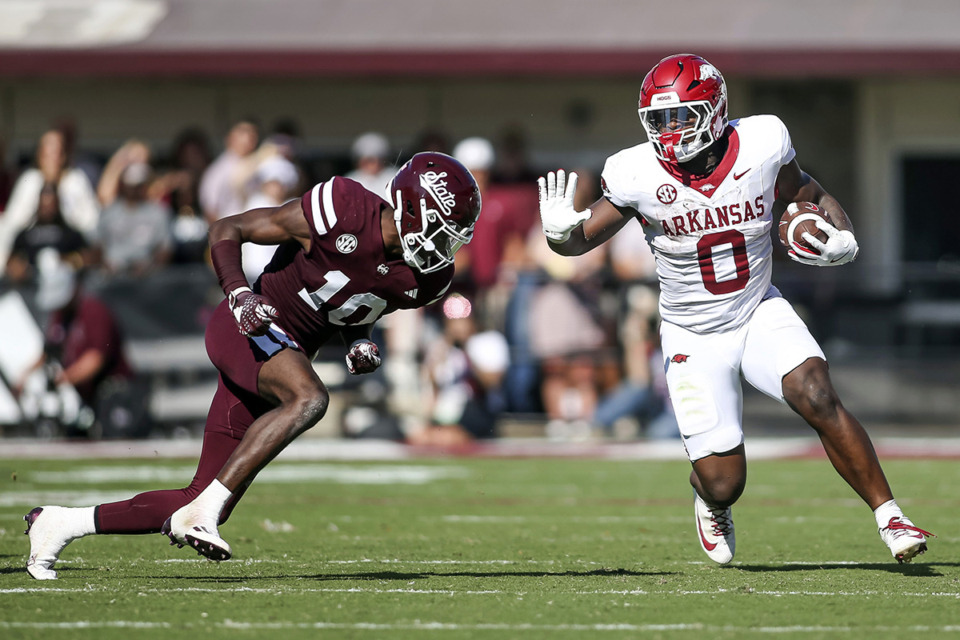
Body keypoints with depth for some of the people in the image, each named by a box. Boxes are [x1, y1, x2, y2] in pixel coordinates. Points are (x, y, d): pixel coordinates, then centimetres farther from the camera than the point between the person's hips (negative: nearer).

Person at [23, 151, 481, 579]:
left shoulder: (425, 278, 0)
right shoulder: (344, 212, -20)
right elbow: (226, 232, -9)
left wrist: (359, 344, 0)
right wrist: (240, 296, -24)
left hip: (290, 355, 7)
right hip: (247, 329, -7)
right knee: (308, 398, -37)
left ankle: (61, 524, 19)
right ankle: (199, 514, -34)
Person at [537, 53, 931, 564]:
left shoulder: (761, 147, -14)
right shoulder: (638, 176, -18)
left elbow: (809, 197, 5)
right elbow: (584, 237, -7)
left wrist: (842, 239, -15)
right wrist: (559, 231, -31)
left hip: (759, 312, 1)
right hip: (694, 337, -1)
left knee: (818, 399, -26)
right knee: (723, 483, -3)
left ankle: (889, 517, -13)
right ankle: (710, 502, 37)